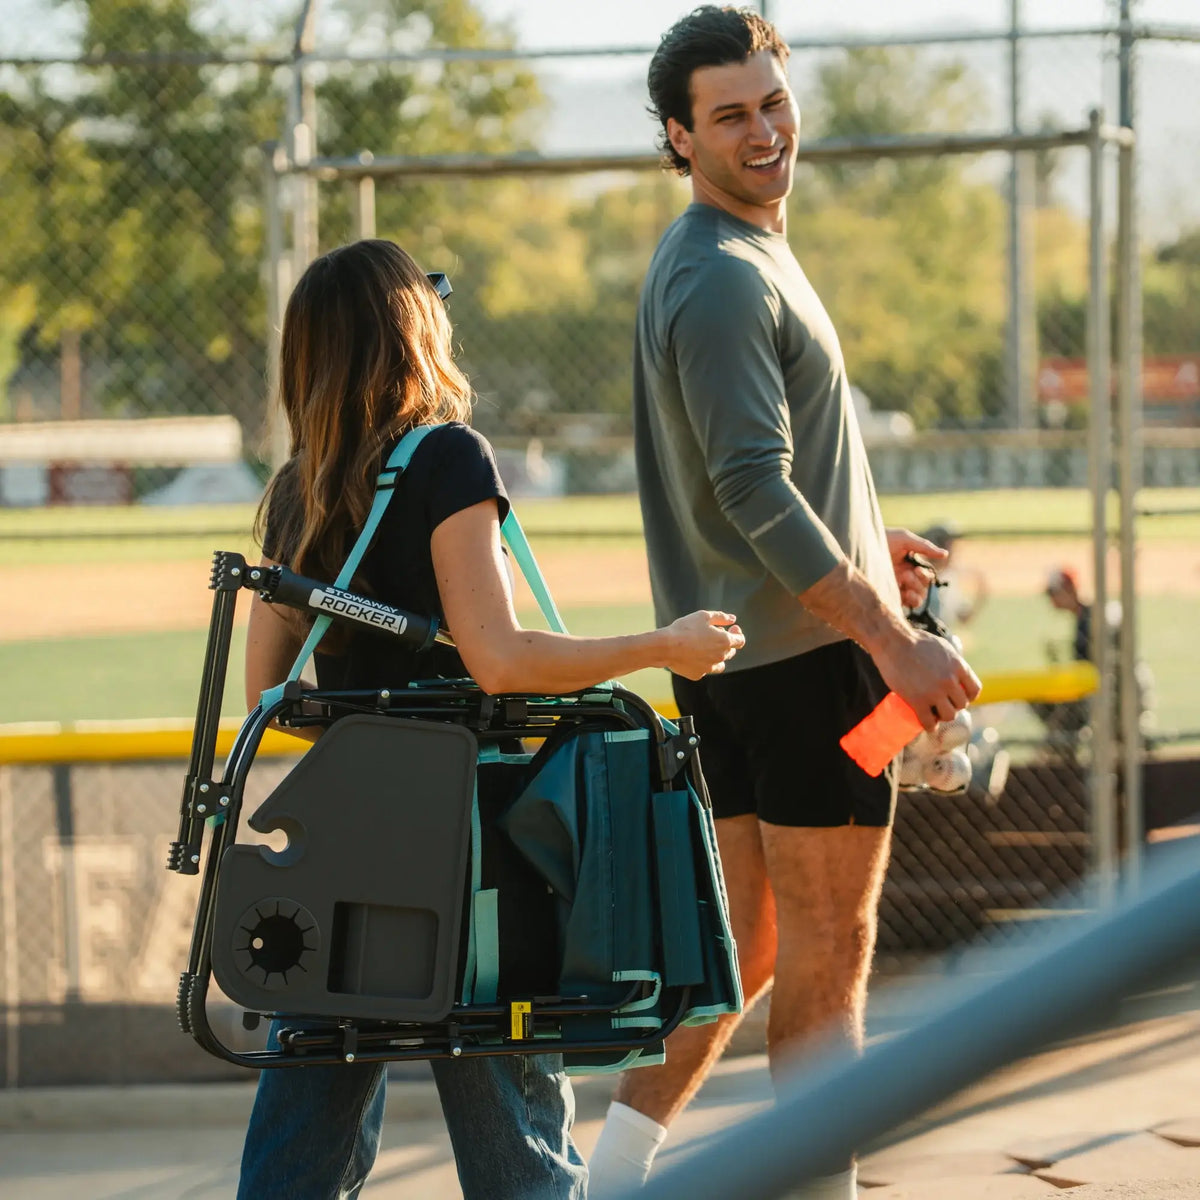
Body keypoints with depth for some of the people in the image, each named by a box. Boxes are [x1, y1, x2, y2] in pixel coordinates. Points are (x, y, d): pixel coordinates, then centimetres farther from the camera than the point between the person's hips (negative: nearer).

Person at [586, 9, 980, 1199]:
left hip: (723, 653, 10)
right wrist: (893, 641, -25)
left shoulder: (715, 258, 16)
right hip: (807, 652, -10)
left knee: (737, 946, 14)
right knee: (826, 960, -2)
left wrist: (858, 541, 28)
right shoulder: (725, 277, -17)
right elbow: (756, 494, -24)